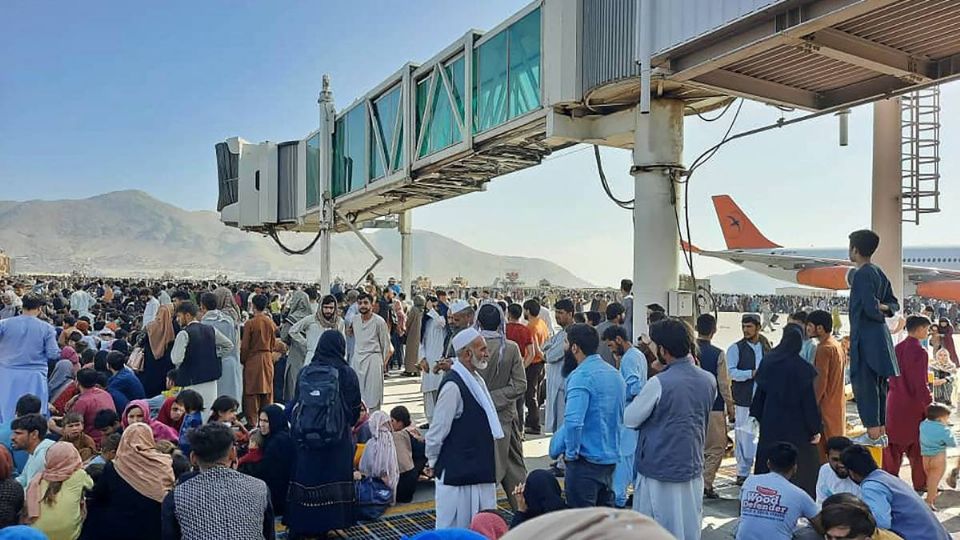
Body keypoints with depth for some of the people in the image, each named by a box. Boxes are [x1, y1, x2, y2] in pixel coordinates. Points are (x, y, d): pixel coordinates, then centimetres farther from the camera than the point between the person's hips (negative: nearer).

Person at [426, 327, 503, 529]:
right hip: (457, 473, -8)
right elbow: (437, 431, -17)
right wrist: (434, 462, -4)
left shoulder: (476, 380, 8)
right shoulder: (453, 385, -22)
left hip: (480, 470, 9)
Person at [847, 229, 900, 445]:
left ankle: (872, 433, -3)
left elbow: (870, 308, -22)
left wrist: (879, 313, -1)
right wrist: (883, 308, 1)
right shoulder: (879, 273, 14)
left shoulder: (862, 274, -15)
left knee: (864, 385, -5)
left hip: (866, 338, -10)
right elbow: (894, 304, 20)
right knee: (878, 385, 13)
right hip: (880, 336, 10)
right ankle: (881, 431, 20)